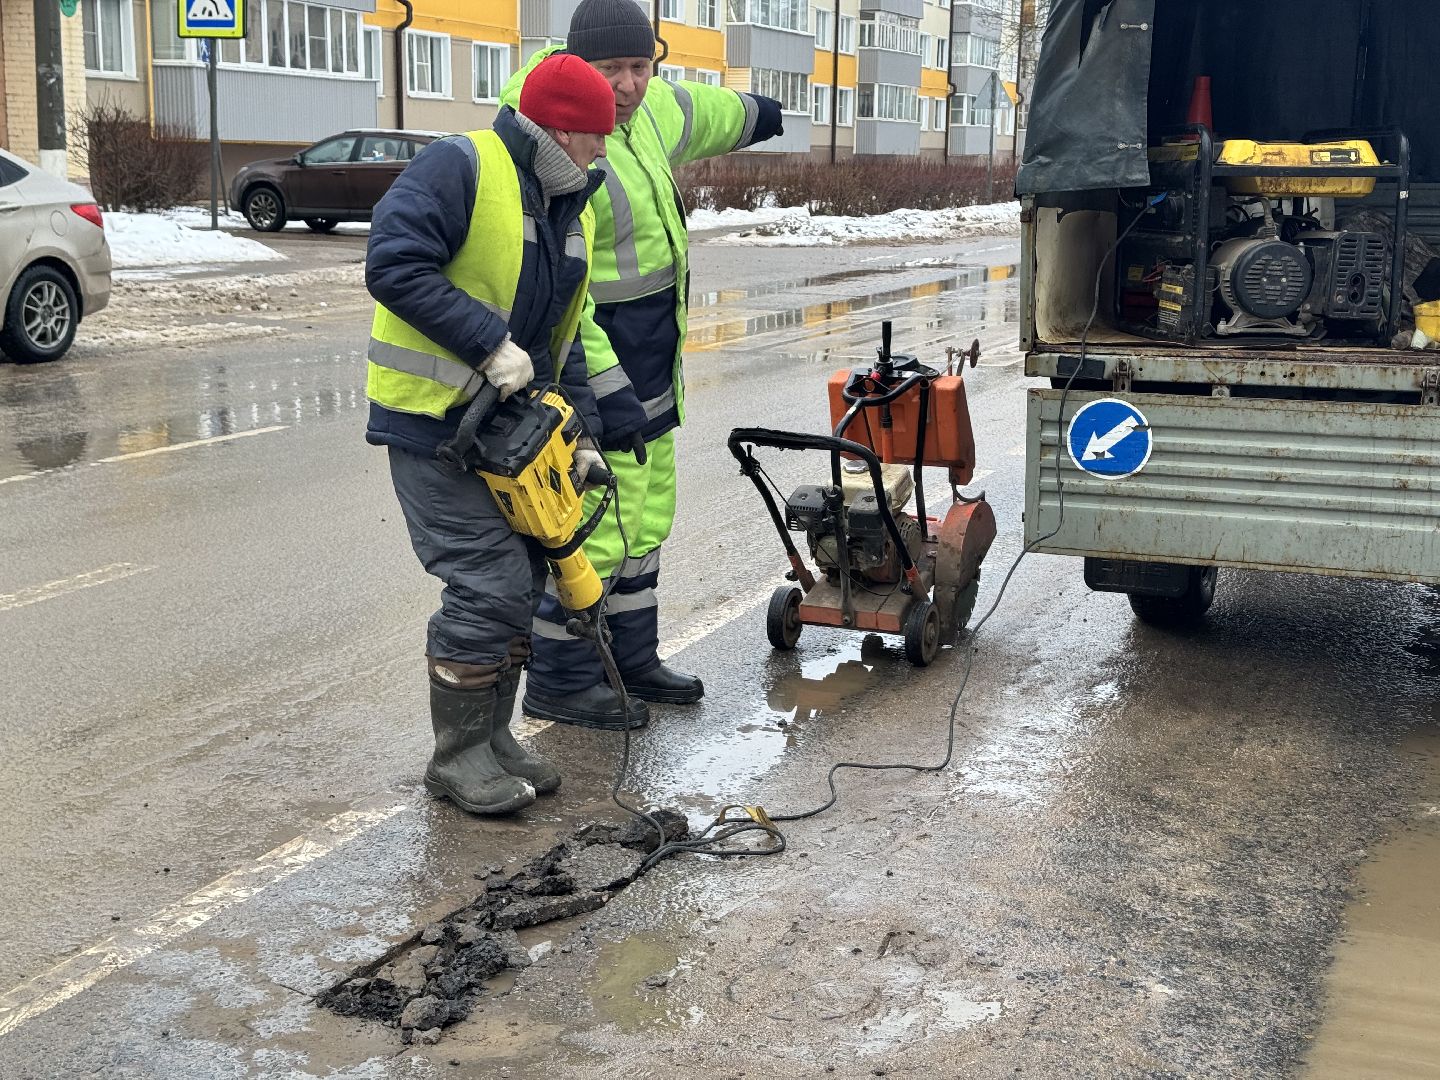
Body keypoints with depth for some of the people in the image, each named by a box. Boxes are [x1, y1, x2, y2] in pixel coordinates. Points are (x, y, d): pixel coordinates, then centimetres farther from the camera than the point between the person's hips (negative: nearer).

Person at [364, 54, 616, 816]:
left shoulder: (573, 211, 13)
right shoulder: (459, 169, -14)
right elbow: (394, 266, -25)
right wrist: (491, 344, -26)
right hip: (433, 420, -9)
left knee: (522, 582, 10)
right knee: (488, 585, -11)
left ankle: (492, 735, 25)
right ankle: (458, 756, 4)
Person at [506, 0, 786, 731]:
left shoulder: (646, 111, 5)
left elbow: (701, 113, 30)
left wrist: (752, 114, 50)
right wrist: (606, 393, -29)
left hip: (650, 362, 10)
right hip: (593, 362, -10)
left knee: (645, 515, 16)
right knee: (597, 525, -6)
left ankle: (632, 661, 28)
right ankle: (558, 684, 7)